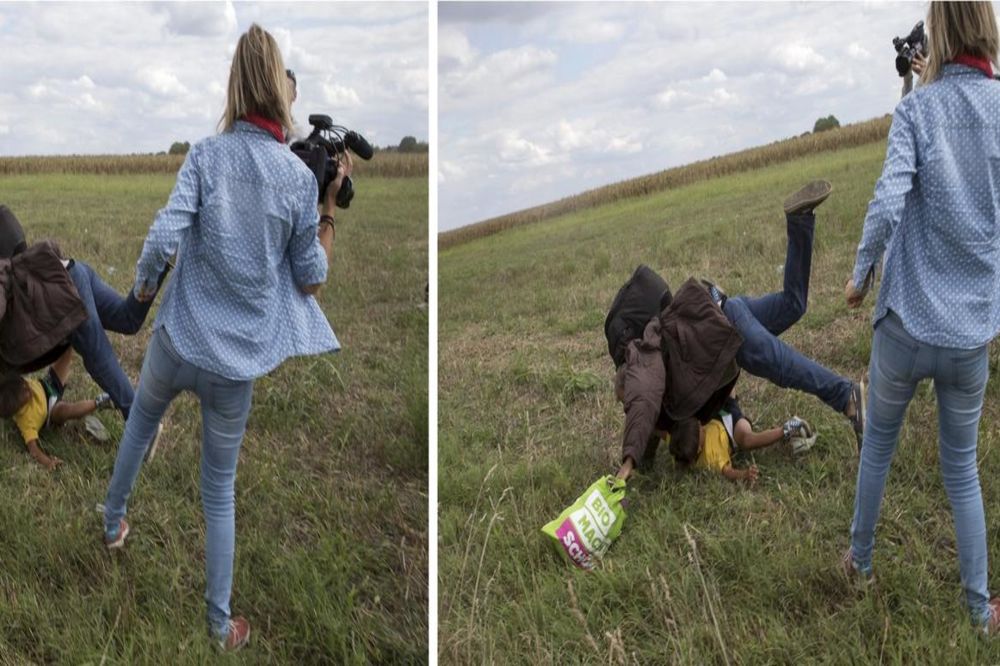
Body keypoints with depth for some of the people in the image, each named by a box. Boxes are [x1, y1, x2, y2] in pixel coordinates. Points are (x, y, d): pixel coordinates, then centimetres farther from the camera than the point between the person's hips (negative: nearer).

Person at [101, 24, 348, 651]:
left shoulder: (205, 154, -7)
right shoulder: (300, 175, -7)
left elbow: (165, 235, -16)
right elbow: (311, 278, -3)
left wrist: (143, 285, 4)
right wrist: (331, 205, 4)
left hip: (177, 340, 1)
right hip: (238, 362, -1)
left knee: (140, 424, 34)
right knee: (220, 490, 15)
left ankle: (114, 522, 53)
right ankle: (221, 623, 25)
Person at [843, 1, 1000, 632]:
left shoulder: (917, 109, -7)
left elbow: (888, 205, -19)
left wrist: (859, 275, -4)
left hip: (906, 320, -2)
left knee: (879, 445, 20)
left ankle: (860, 560, 36)